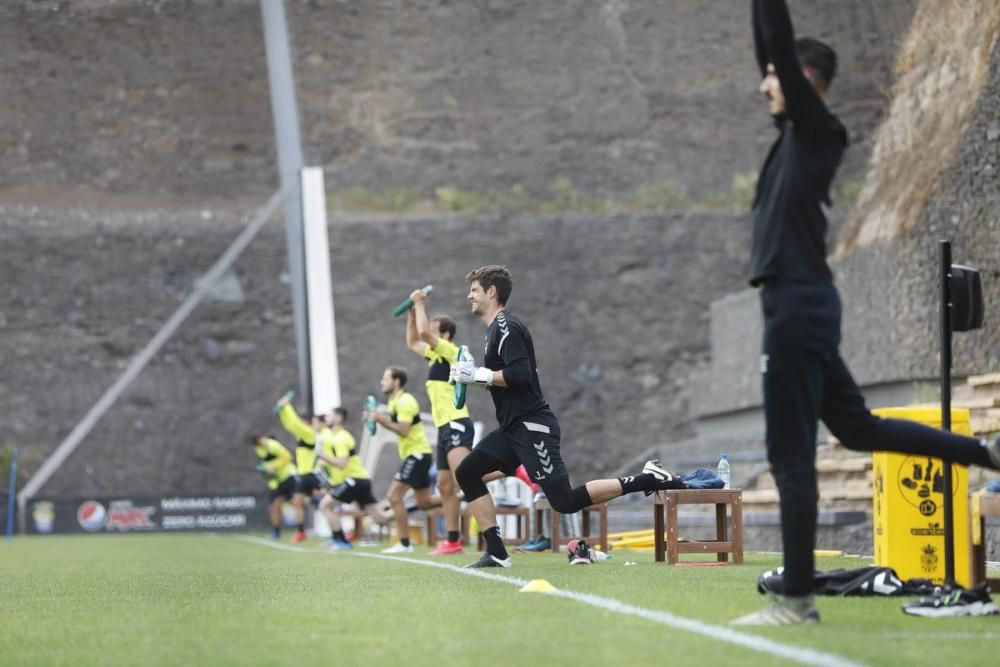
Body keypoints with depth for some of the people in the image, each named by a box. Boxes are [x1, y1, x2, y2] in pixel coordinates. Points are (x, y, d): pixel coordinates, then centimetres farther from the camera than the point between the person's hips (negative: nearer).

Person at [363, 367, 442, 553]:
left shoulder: (404, 401, -15)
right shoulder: (394, 401, 16)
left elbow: (403, 430, -24)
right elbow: (396, 425, 20)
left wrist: (382, 419, -19)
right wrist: (377, 418, 7)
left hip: (417, 453, -10)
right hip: (414, 454, 10)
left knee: (394, 496, -12)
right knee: (424, 502, 14)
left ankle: (404, 543, -10)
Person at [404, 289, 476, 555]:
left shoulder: (451, 352, -7)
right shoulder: (435, 355, 17)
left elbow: (424, 332, -21)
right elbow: (412, 341, 34)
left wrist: (420, 304, -7)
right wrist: (412, 312, 23)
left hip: (457, 425, -10)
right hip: (445, 427, 10)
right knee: (445, 486, 9)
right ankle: (453, 541, 13)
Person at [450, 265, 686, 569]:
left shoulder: (506, 327, -12)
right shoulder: (497, 328, 19)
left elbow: (520, 374, -23)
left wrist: (478, 375, -15)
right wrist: (473, 376, 13)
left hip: (532, 426, -10)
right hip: (514, 428, 10)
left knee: (565, 501, -13)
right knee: (467, 473, 5)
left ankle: (648, 479, -8)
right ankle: (496, 553, 2)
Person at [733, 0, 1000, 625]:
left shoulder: (816, 129, -8)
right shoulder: (802, 133, 14)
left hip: (798, 306, -10)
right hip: (801, 303, 10)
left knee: (792, 458, -6)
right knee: (858, 426, 21)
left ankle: (798, 598, -2)